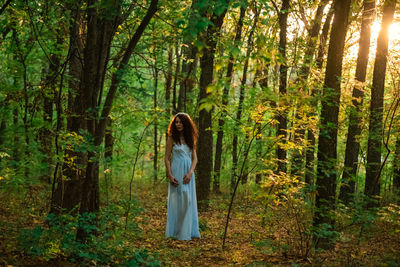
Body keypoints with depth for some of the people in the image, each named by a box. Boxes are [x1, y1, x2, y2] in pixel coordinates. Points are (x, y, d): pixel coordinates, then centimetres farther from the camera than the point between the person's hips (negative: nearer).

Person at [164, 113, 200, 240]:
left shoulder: (190, 139, 10)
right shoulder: (172, 138, -1)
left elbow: (194, 158, 5)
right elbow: (166, 158, -3)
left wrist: (190, 173, -10)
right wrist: (170, 175, -13)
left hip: (188, 173, 4)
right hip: (176, 172, -4)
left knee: (189, 200, 6)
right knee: (178, 200, -3)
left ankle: (188, 231, 15)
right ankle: (176, 231, 5)